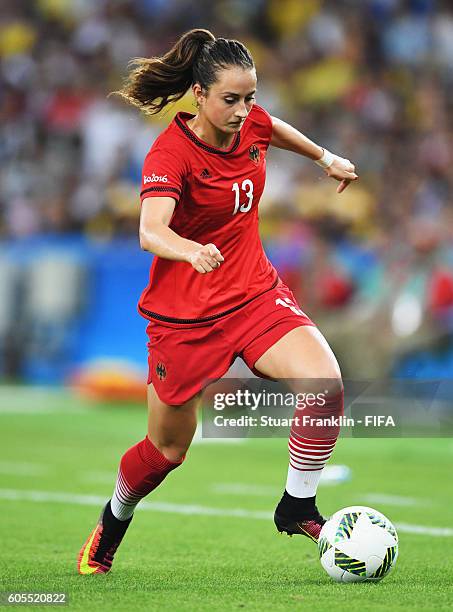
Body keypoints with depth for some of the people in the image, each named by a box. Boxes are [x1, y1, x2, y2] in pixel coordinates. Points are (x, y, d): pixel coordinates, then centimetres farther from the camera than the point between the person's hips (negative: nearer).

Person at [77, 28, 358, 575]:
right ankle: (112, 522, 41)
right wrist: (192, 251, -60)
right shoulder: (170, 153, -23)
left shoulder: (250, 124, -4)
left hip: (255, 294, 5)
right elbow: (150, 232, -40)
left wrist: (327, 158, 37)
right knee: (168, 450, 10)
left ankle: (297, 507, -3)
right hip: (184, 313, -5)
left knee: (325, 385, -22)